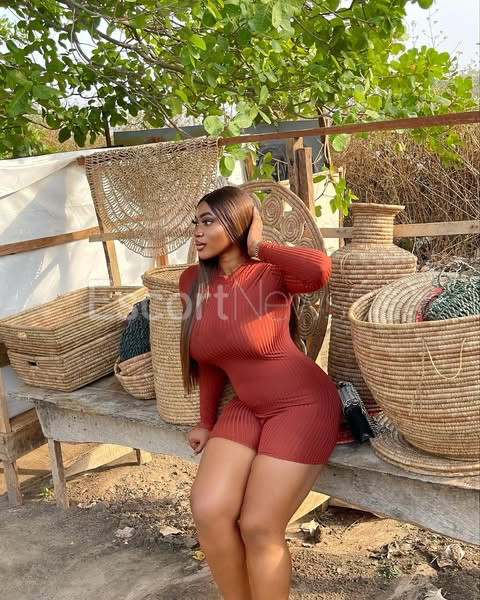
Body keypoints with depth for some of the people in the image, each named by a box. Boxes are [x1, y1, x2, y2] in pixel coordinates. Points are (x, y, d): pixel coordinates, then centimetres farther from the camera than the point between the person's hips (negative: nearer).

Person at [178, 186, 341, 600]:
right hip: (246, 407, 5)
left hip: (303, 405, -5)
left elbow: (320, 268, -38)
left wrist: (259, 248, -22)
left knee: (259, 527, -9)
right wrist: (208, 422, 16)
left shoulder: (271, 273, -14)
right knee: (208, 511, -10)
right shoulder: (193, 281, 1)